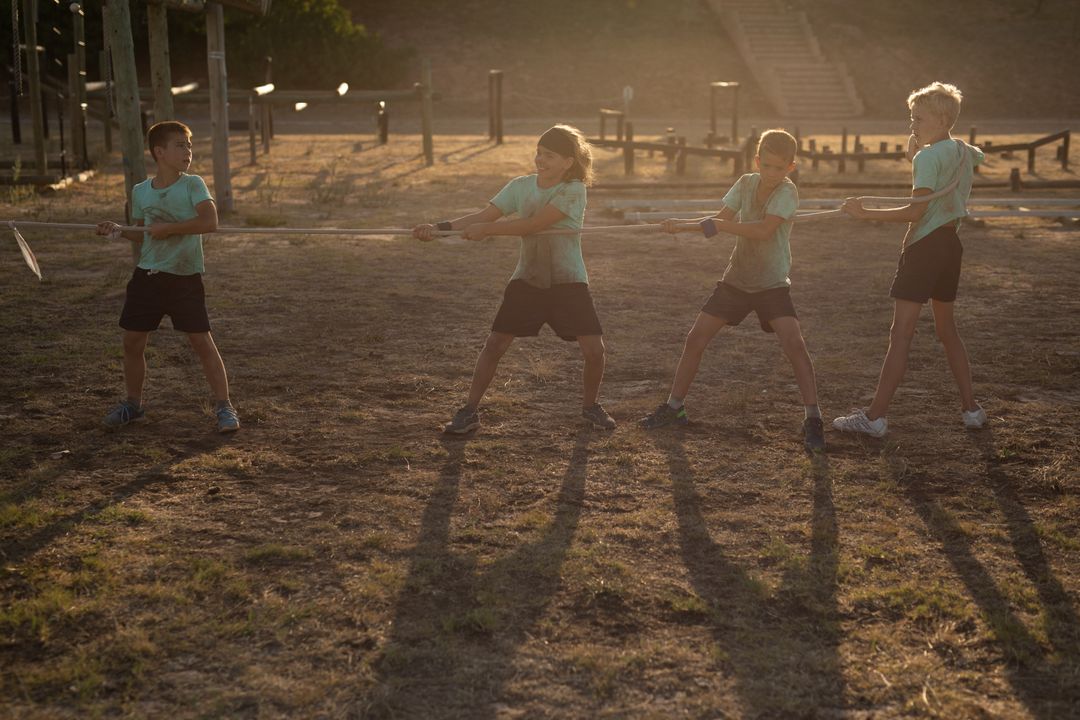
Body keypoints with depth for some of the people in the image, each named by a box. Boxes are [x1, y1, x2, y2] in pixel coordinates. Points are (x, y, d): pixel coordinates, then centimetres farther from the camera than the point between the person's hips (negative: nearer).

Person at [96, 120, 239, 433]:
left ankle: (224, 407, 3)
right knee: (133, 342, 7)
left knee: (202, 341, -6)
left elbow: (210, 221, -21)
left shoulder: (193, 185, -7)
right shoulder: (141, 191, 5)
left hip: (185, 278, -4)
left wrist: (169, 228, -19)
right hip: (147, 276, 4)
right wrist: (119, 230, 2)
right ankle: (133, 403, 27)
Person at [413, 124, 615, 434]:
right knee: (494, 344, -4)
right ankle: (470, 411, 7)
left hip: (568, 283, -3)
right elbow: (483, 215, -7)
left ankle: (590, 405, 17)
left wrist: (486, 229, -23)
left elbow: (534, 224, -23)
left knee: (594, 349, -10)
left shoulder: (573, 190, -13)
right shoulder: (521, 185, 0)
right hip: (527, 280, 3)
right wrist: (439, 227, -19)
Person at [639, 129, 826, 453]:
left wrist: (717, 225, -30)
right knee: (695, 339, 2)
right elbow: (719, 222, -8)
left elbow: (764, 230, -30)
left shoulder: (786, 191, -17)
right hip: (736, 279, 4)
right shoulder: (746, 183, -3)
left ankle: (812, 419, -11)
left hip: (773, 284, -4)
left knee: (794, 344, -21)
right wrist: (685, 225, -25)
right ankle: (674, 407, 17)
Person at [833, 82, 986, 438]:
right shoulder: (967, 153, 11)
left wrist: (865, 213, -17)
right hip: (951, 244, 8)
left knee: (901, 333, -9)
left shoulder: (928, 156, -14)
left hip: (924, 246, -8)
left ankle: (875, 416, -9)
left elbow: (915, 212, -19)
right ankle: (971, 408, 21)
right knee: (947, 329, 19)